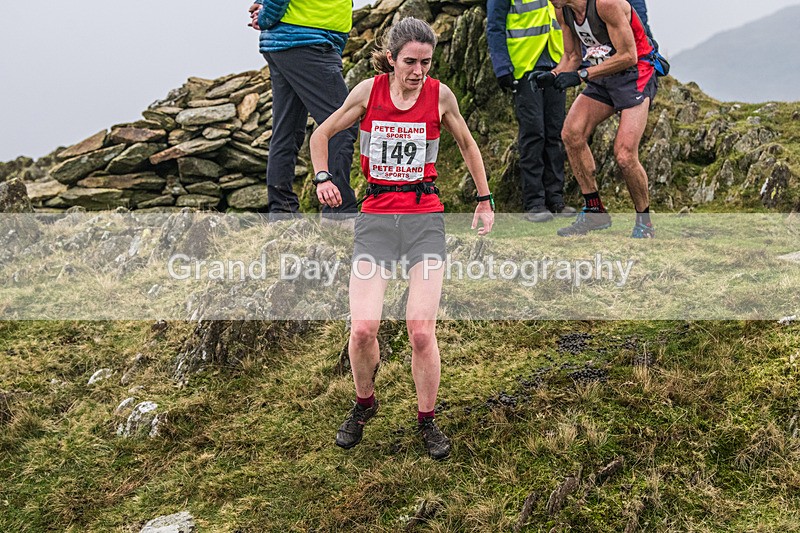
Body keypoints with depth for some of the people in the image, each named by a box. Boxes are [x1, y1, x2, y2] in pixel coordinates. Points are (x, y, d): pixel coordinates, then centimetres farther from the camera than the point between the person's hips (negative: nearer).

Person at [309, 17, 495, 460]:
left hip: (424, 217, 0)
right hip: (375, 217, 1)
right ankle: (364, 403, 19)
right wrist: (322, 178, -3)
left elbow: (467, 145, 17)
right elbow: (322, 134, 13)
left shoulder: (440, 95, 0)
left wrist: (484, 200, 18)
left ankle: (427, 420, 13)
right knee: (362, 329, -11)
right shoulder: (368, 91, 0)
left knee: (421, 331, -9)